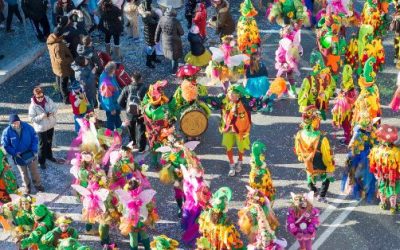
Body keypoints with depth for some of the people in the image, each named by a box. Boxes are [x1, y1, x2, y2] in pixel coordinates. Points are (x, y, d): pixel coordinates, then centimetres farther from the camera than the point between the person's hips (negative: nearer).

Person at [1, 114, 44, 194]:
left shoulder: (27, 127, -17)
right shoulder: (7, 132, -19)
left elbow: (34, 137, -6)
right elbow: (5, 145, -10)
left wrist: (34, 150, -12)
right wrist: (15, 153, -17)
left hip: (30, 154, 1)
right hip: (19, 156, -1)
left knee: (34, 170, 15)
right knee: (24, 172, 18)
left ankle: (37, 184, 36)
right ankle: (26, 186, 40)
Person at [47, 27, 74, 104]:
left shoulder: (51, 39, -13)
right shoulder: (58, 46, -39)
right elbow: (61, 60, -31)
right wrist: (71, 59, -18)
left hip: (56, 67, 9)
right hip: (62, 68, -9)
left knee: (59, 82, 28)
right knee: (63, 84, 13)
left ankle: (62, 95, 51)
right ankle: (66, 99, 33)